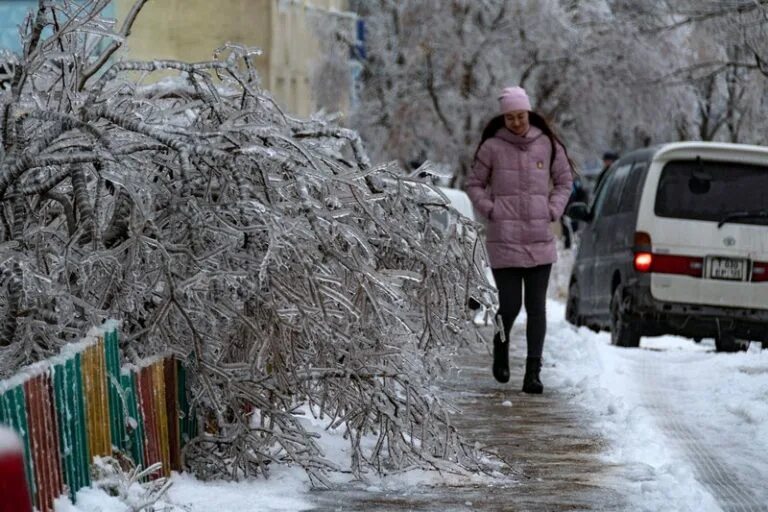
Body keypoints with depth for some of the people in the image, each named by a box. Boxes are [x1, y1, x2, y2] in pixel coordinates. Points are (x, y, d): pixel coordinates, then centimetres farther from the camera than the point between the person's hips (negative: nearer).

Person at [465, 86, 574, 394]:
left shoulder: (547, 145, 4)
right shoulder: (492, 147, -2)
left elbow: (564, 180, 16)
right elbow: (474, 184, 9)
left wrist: (554, 210, 2)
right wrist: (490, 210, -4)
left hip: (540, 240, 2)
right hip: (504, 239, -2)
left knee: (536, 307, -1)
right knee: (509, 305, -3)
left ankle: (533, 371, 2)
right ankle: (501, 345, 29)